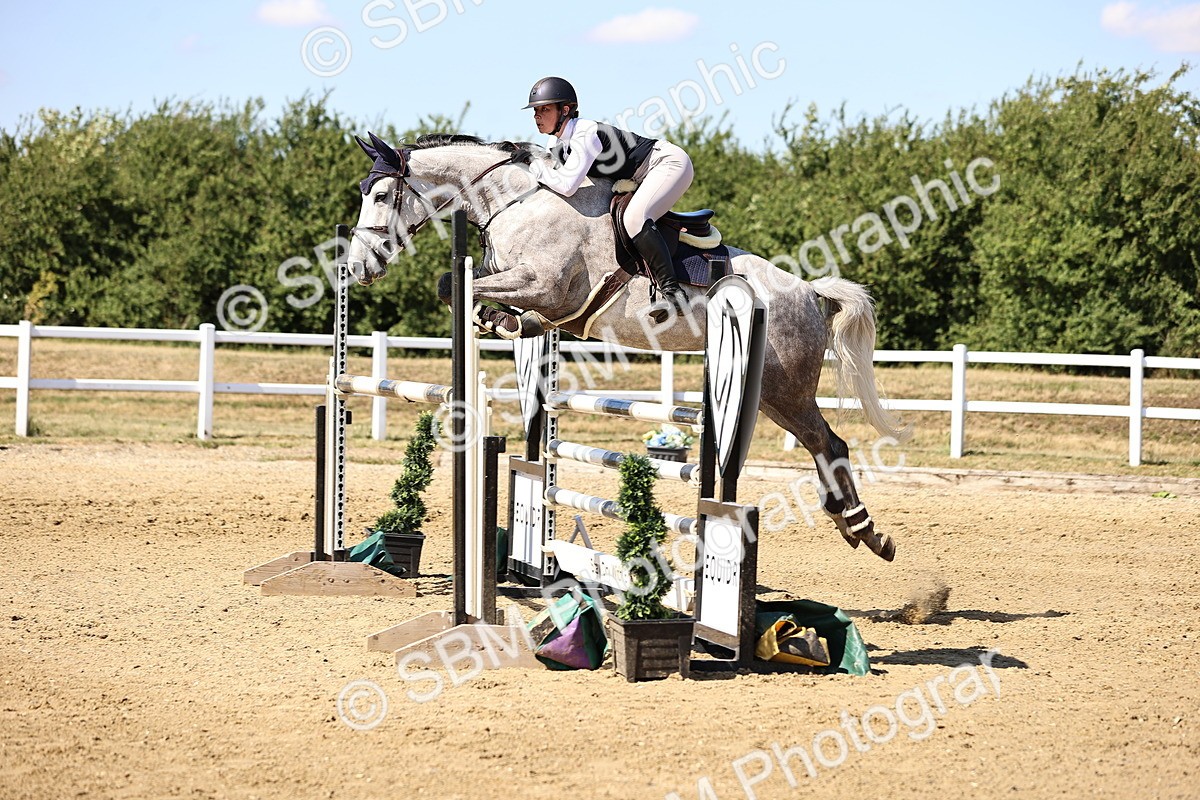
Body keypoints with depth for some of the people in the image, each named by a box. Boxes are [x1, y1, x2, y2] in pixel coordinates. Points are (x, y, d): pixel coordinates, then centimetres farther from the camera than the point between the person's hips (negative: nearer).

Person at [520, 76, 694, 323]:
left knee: (633, 218, -30)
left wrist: (533, 167, -21)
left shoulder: (586, 135, -26)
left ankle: (671, 291, -34)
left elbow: (567, 185, -34)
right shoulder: (557, 145, 3)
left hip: (670, 162, -10)